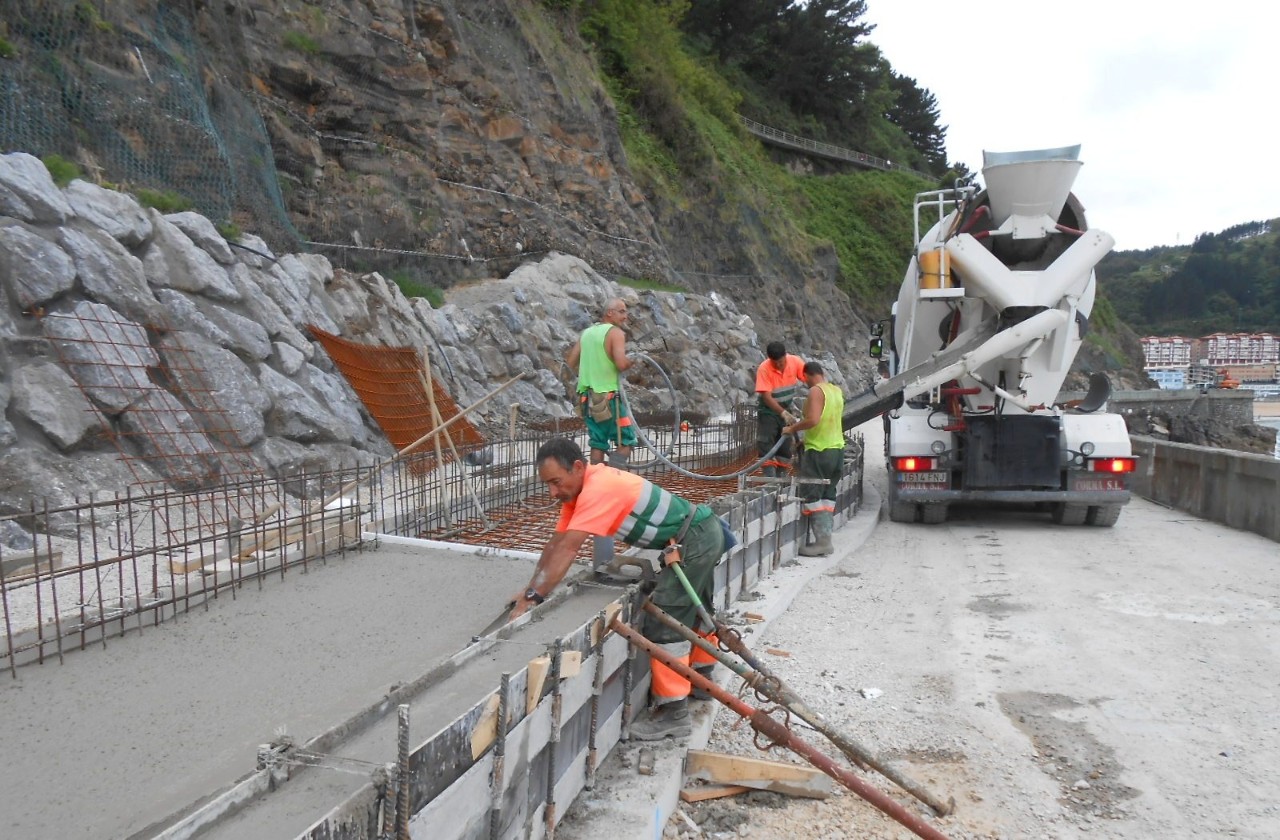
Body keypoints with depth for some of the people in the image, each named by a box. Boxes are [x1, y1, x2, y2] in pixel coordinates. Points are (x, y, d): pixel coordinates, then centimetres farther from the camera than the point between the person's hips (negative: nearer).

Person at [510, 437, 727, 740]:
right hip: (701, 534, 10)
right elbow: (556, 543, 3)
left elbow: (568, 550, -34)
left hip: (695, 539, -10)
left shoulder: (598, 489, -29)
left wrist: (532, 598, -33)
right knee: (694, 609, 26)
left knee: (666, 621, -10)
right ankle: (701, 677, 46)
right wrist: (531, 591, -3)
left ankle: (673, 711, -1)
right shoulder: (579, 488, 1)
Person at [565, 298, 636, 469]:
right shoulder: (615, 332, -8)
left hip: (588, 397, 7)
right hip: (609, 397, -7)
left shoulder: (586, 332, 12)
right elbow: (621, 364, -22)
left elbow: (571, 362, 12)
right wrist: (632, 360, -1)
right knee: (626, 441, 0)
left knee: (598, 443, 13)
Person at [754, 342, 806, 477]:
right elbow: (766, 397, -29)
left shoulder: (795, 362, -16)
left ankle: (781, 477, 18)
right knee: (766, 445, -15)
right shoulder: (764, 369, -27)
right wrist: (783, 413, -37)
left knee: (785, 447, 8)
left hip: (786, 409, 4)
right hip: (768, 410, -4)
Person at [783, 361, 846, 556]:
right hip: (837, 448, 9)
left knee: (811, 496, -4)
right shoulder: (837, 391, 13)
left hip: (819, 451, -9)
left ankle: (822, 540, -8)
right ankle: (826, 537, 13)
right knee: (827, 495, 13)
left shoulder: (816, 391, -13)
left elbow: (813, 420, -25)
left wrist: (792, 428, -11)